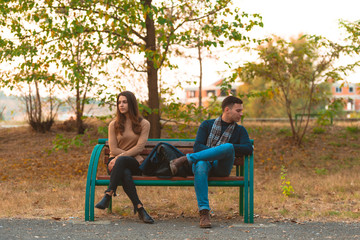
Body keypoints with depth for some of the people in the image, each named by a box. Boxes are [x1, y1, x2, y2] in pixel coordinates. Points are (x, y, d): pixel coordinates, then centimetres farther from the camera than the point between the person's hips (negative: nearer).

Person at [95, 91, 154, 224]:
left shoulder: (144, 124, 7)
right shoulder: (114, 124, 13)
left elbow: (139, 148, -6)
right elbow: (113, 149, 3)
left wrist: (120, 157, -19)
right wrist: (131, 154, -10)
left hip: (135, 163, -1)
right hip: (116, 163, 1)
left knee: (121, 161, -39)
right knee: (125, 173, -37)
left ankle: (108, 195, -43)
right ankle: (139, 208, -44)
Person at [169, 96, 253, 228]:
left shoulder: (240, 130, 20)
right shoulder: (207, 125, 17)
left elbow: (248, 148, 2)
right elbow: (197, 147, 3)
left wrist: (226, 148, -8)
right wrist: (217, 151, -12)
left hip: (221, 168, 1)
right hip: (204, 161, 0)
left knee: (228, 147, -33)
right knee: (200, 165, -39)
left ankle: (185, 159, -25)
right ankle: (204, 213, -41)